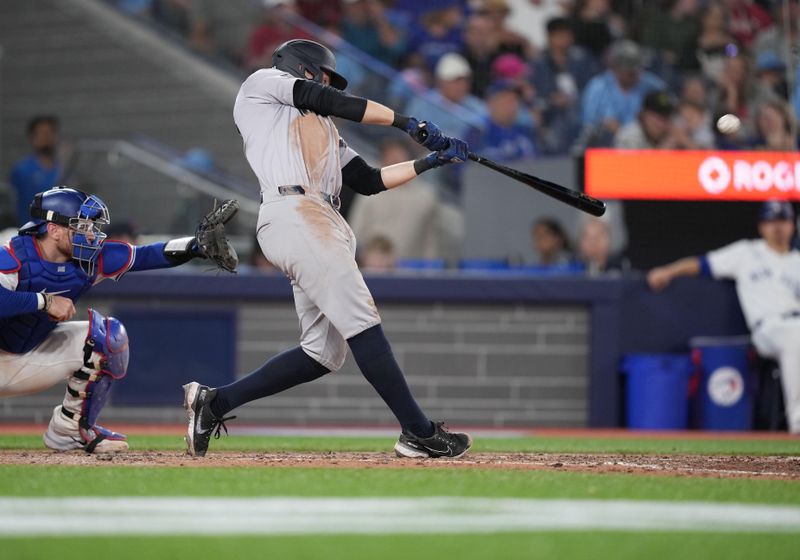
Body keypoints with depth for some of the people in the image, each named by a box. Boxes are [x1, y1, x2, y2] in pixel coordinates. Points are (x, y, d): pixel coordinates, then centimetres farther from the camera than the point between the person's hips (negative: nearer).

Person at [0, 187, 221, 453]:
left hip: (35, 354, 7)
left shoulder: (91, 259, -9)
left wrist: (198, 245, -21)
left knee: (108, 336, -7)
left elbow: (145, 256, -9)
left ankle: (71, 427, 6)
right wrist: (45, 301, -42)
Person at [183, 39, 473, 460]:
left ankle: (214, 401, 8)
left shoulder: (324, 133, 35)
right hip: (293, 215, -9)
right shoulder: (262, 83, 15)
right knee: (361, 322, -15)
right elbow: (331, 102, 3)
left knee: (325, 353, 1)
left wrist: (431, 161, 22)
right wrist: (406, 123, 6)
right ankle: (419, 433, -18)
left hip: (322, 226, 9)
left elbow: (368, 181, 28)